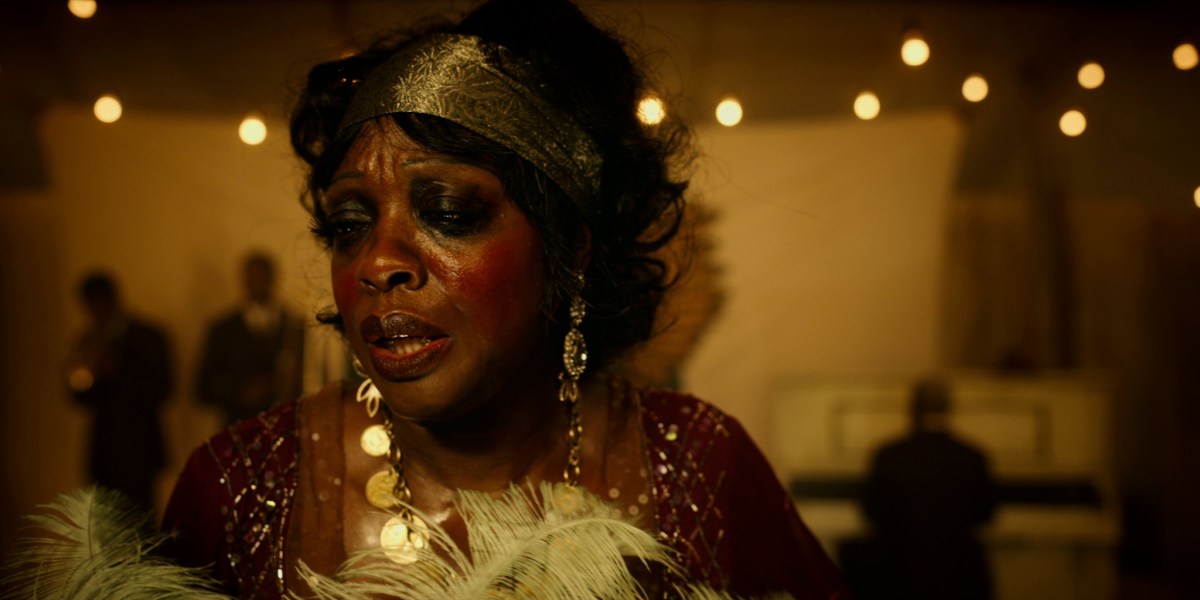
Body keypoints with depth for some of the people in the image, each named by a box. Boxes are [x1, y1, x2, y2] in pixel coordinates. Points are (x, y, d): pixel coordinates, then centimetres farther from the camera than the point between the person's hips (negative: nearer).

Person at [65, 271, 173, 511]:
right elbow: (81, 399, 13)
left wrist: (117, 372, -17)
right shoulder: (88, 341, 14)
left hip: (137, 448, -4)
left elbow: (160, 389, -8)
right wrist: (78, 381, -9)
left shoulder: (147, 337, 1)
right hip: (102, 449, 5)